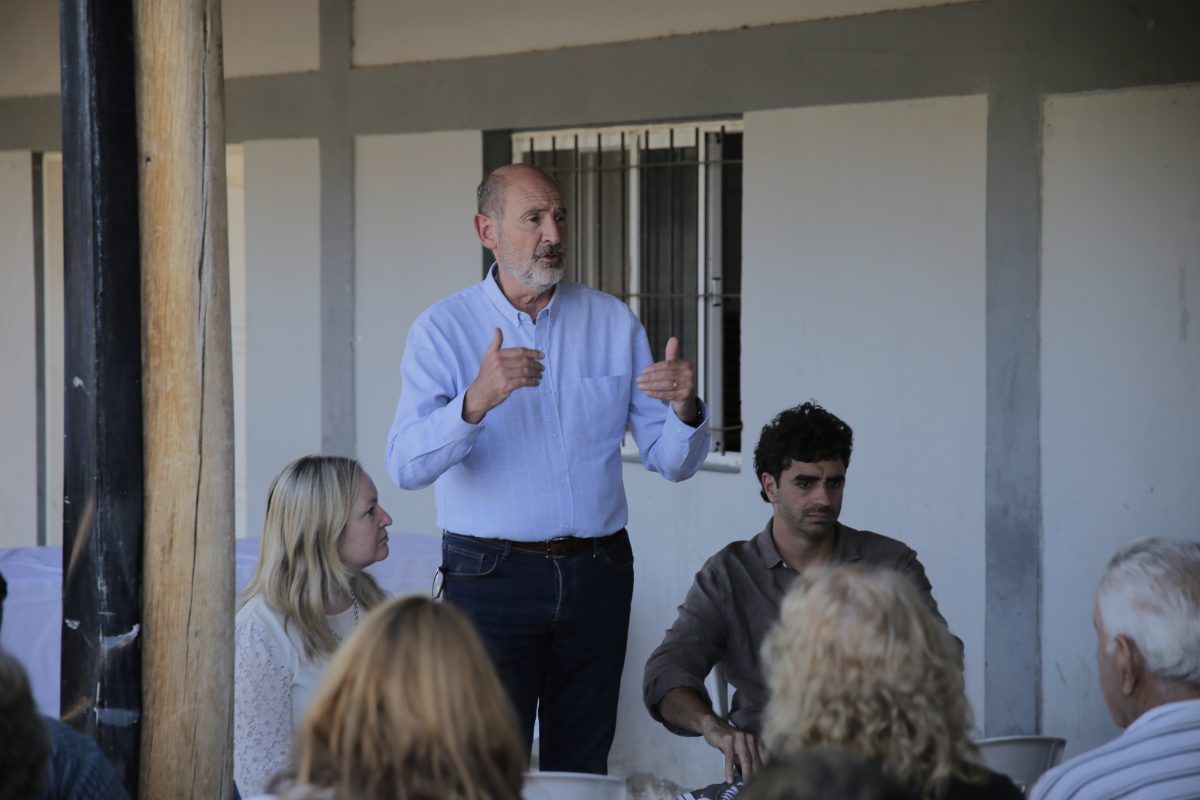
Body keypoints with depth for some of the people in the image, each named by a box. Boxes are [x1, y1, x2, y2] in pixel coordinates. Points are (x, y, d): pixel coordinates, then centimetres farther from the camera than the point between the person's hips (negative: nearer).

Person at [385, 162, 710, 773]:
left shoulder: (612, 322, 8)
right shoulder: (442, 329, -2)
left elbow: (672, 461, 6)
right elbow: (406, 466, -17)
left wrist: (685, 410, -17)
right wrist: (477, 401, -34)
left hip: (597, 576, 3)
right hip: (492, 577, -3)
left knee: (583, 768, 9)